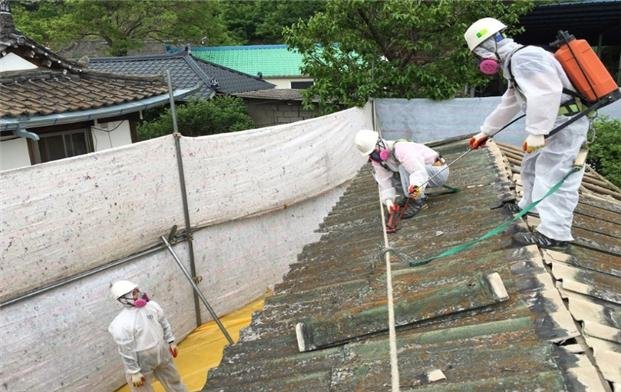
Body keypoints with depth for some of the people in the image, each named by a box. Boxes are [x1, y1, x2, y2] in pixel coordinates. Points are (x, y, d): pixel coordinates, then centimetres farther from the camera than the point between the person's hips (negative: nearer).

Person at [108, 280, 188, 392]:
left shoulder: (152, 305, -9)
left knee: (173, 381, 24)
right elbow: (126, 351, -21)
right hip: (141, 362, -6)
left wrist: (171, 342, 12)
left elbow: (164, 324, 7)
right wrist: (134, 372, -16)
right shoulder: (121, 324, -28)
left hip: (162, 353, 6)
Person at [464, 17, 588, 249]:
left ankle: (554, 233, -10)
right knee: (531, 164, 21)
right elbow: (508, 105, 27)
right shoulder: (513, 64, 17)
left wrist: (536, 133, -33)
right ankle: (529, 205, 40)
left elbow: (547, 92, -33)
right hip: (556, 122, 11)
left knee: (553, 175, -11)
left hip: (566, 123, -11)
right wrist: (485, 132, 33)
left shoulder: (522, 57, -19)